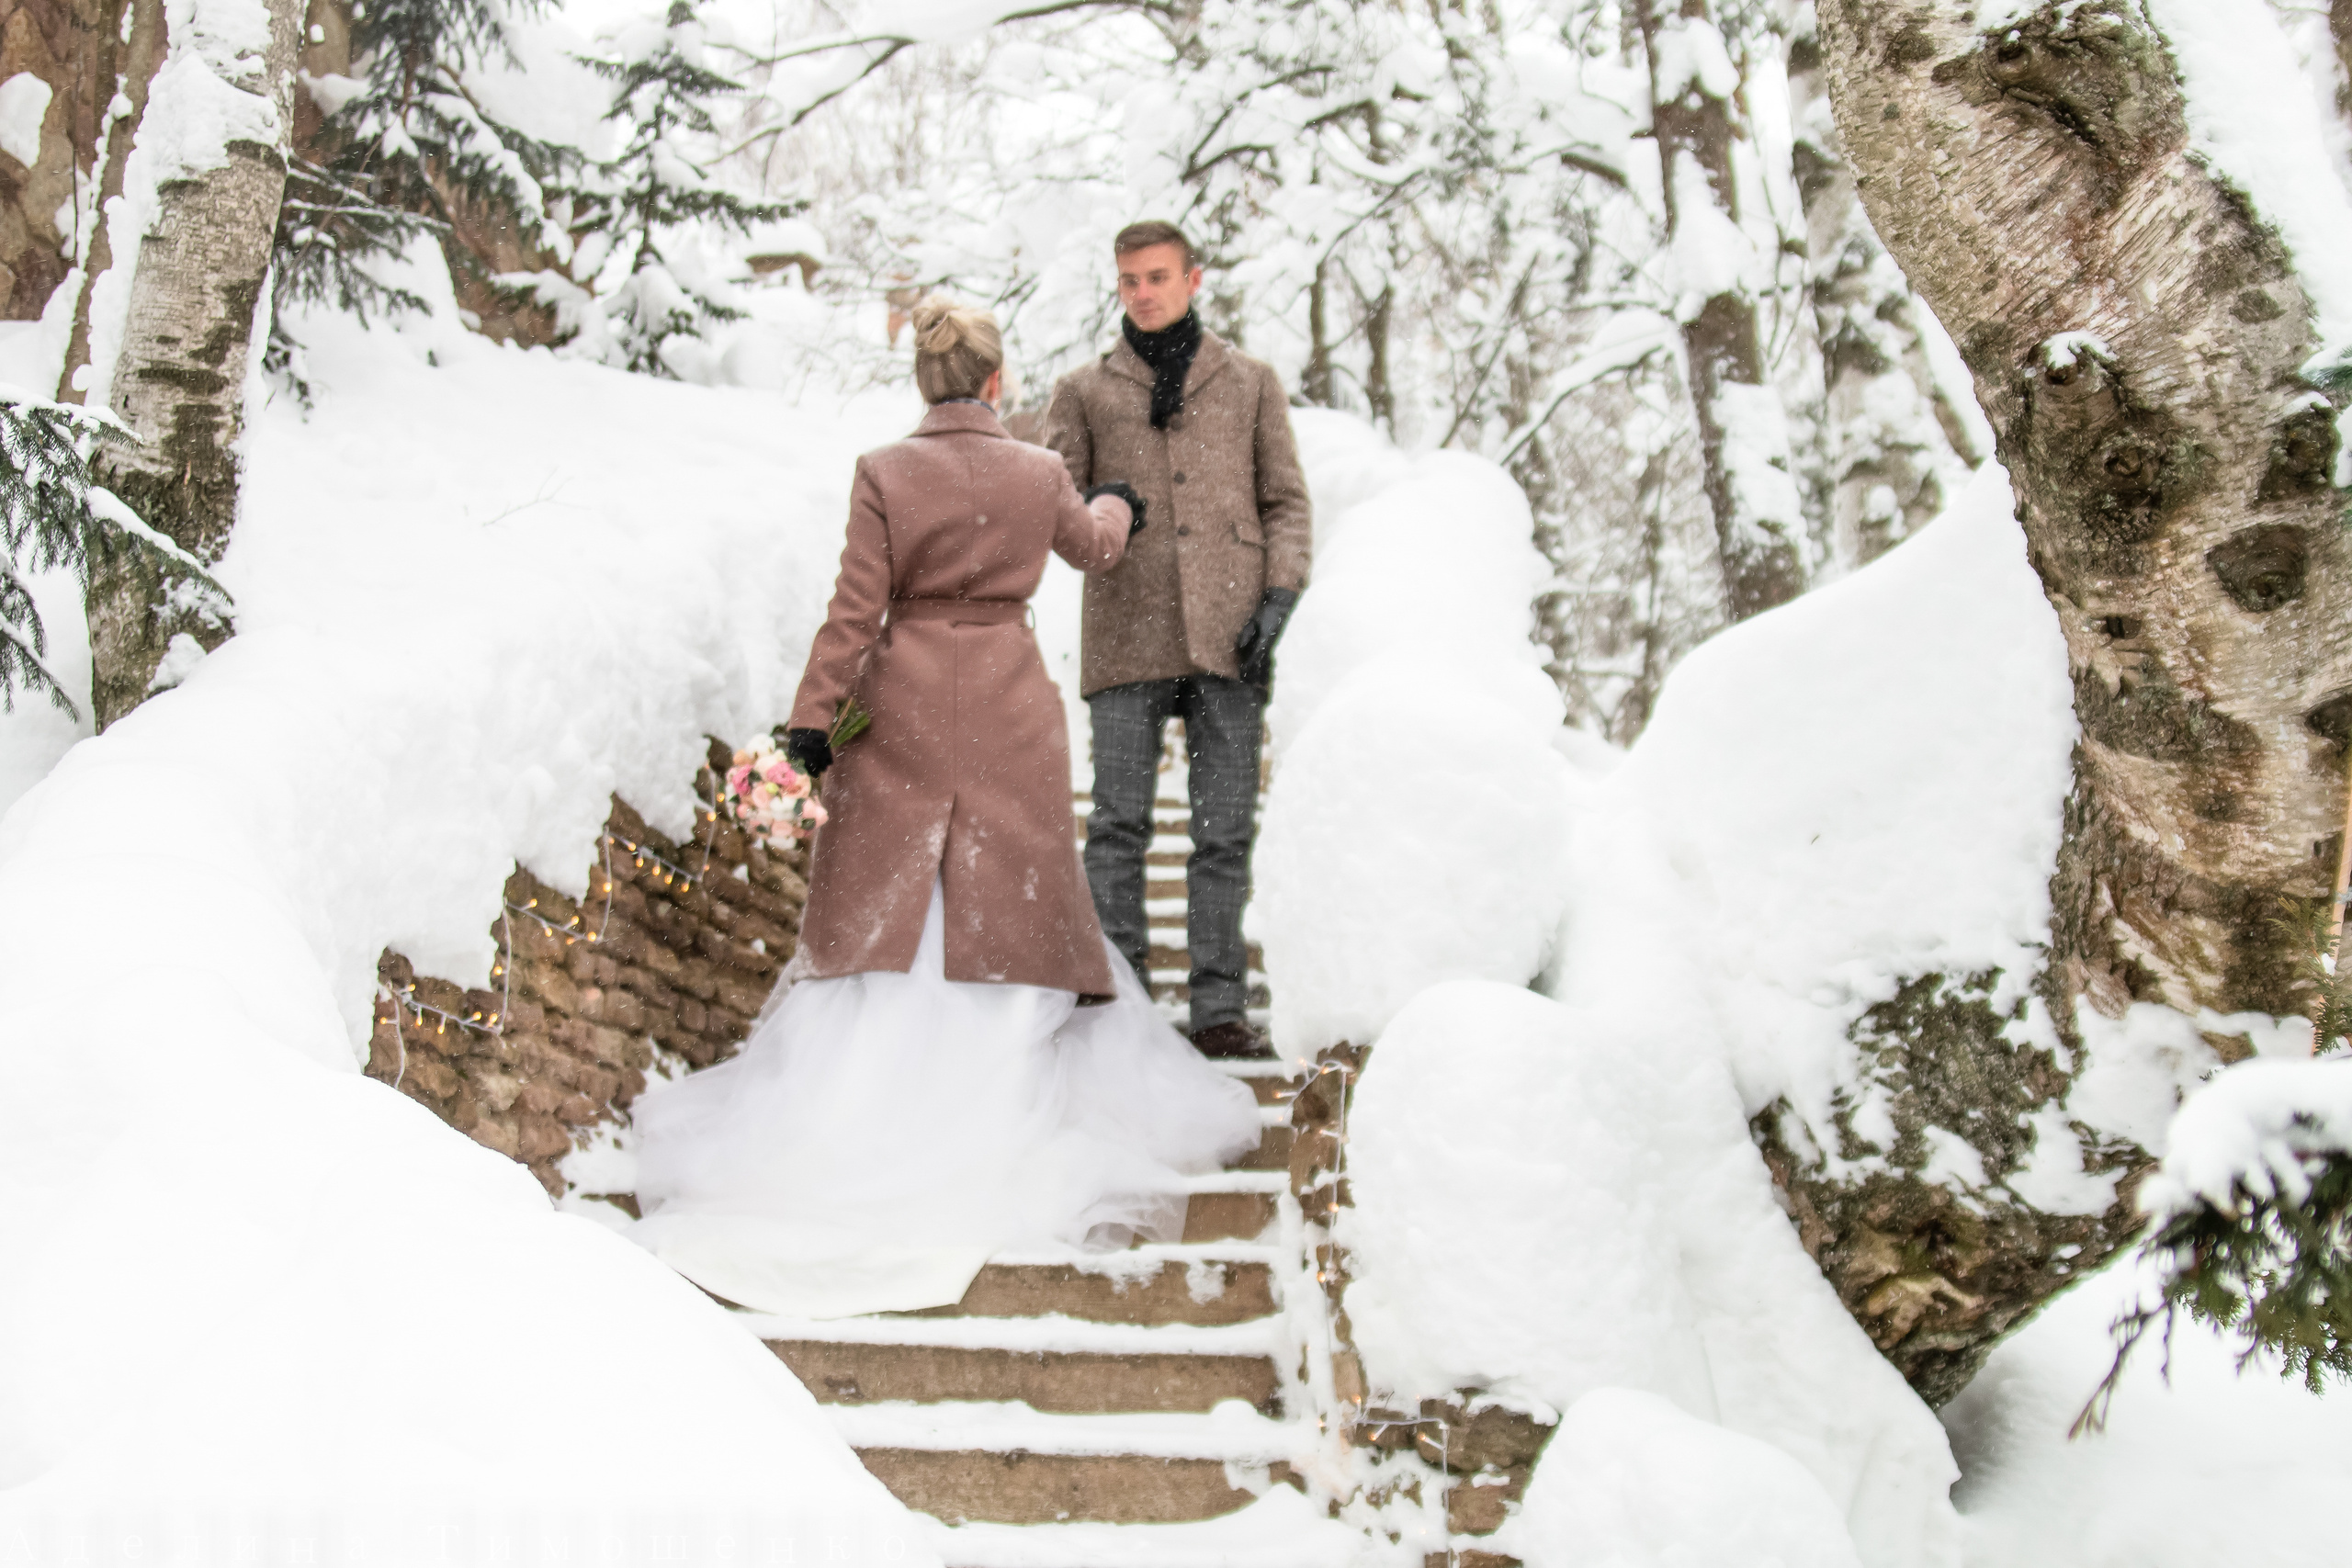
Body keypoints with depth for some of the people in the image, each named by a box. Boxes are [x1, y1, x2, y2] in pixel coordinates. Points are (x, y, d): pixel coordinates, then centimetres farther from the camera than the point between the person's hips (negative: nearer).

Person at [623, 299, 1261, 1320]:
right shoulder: (1039, 474, -2)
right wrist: (1119, 512, 42)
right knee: (1012, 898, 10)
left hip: (906, 701, -1)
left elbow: (856, 608, -11)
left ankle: (856, 1104, 16)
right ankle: (1017, 1096, 14)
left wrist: (813, 717, -6)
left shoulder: (884, 475, -8)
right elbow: (1091, 548, 19)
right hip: (1009, 707, 1)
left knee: (881, 901, 10)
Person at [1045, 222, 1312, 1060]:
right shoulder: (1084, 391, 16)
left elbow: (1287, 502, 13)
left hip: (1227, 637, 1)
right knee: (1119, 824, -3)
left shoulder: (1251, 383, 18)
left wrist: (1278, 598, -1)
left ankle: (1220, 1007, 7)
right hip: (1126, 638, 0)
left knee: (1225, 829, 1)